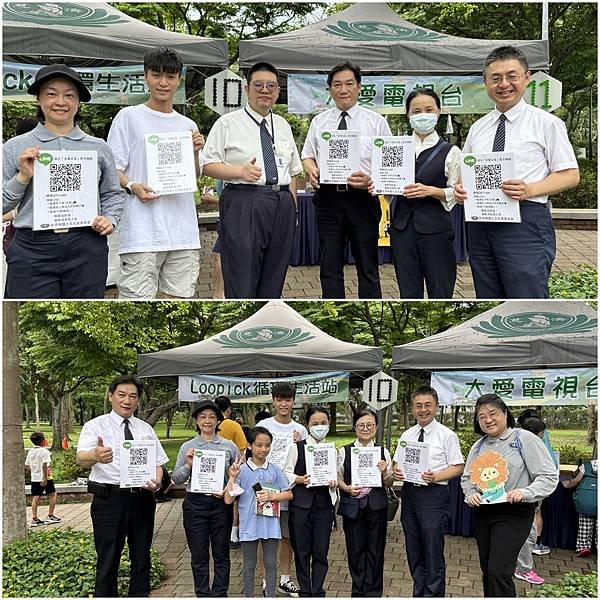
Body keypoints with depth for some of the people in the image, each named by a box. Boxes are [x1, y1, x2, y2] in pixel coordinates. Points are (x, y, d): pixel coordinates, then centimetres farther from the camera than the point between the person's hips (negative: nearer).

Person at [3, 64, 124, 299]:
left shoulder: (99, 148, 10)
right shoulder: (15, 147, 6)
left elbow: (113, 195, 18)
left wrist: (110, 219, -1)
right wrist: (23, 177, -8)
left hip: (87, 251, 1)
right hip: (32, 250, -1)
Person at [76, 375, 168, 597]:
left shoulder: (146, 429, 12)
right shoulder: (95, 426, -3)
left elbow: (158, 463, 13)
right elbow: (81, 458, -20)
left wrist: (156, 481, -10)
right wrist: (95, 456, -44)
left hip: (143, 498, 4)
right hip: (109, 498, -4)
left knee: (141, 558, 15)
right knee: (108, 560, 1)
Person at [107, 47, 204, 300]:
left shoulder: (188, 125, 16)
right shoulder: (129, 116, 3)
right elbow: (113, 168, 1)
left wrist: (195, 153, 1)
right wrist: (131, 187, -18)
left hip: (183, 229, 5)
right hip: (142, 229, -4)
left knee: (178, 295, 7)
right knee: (138, 298, -7)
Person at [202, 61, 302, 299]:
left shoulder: (283, 125, 18)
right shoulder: (228, 123, 2)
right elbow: (209, 165, -3)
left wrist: (291, 207, 13)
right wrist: (240, 171, -18)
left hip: (282, 206, 5)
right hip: (243, 205, -5)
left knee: (273, 282, 8)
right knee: (241, 282, -6)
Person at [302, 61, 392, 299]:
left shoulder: (376, 121, 4)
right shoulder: (319, 122, 12)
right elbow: (308, 156, 16)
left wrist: (370, 180, -19)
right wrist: (311, 170, -8)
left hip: (362, 198, -2)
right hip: (328, 198, 2)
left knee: (368, 267, 4)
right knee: (330, 267, 6)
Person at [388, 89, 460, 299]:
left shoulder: (450, 152, 1)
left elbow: (456, 193, -5)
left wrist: (430, 190, -20)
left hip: (436, 229, -3)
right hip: (402, 227, 3)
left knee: (439, 293, 3)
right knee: (408, 293, 9)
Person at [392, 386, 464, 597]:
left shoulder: (447, 435, -4)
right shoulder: (406, 435, 12)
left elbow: (458, 467, -6)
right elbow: (397, 463, 16)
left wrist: (435, 477, -20)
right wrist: (396, 472, -7)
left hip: (434, 495, -6)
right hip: (409, 493, 6)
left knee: (433, 552, -4)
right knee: (414, 551, 14)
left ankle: (433, 595, 7)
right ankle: (419, 593, 28)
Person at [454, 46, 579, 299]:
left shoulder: (547, 123, 1)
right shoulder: (477, 128, 16)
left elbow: (570, 175, -2)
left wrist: (529, 190, -19)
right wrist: (460, 189, -2)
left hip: (525, 222, -5)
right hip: (479, 223, 5)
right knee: (488, 300, 11)